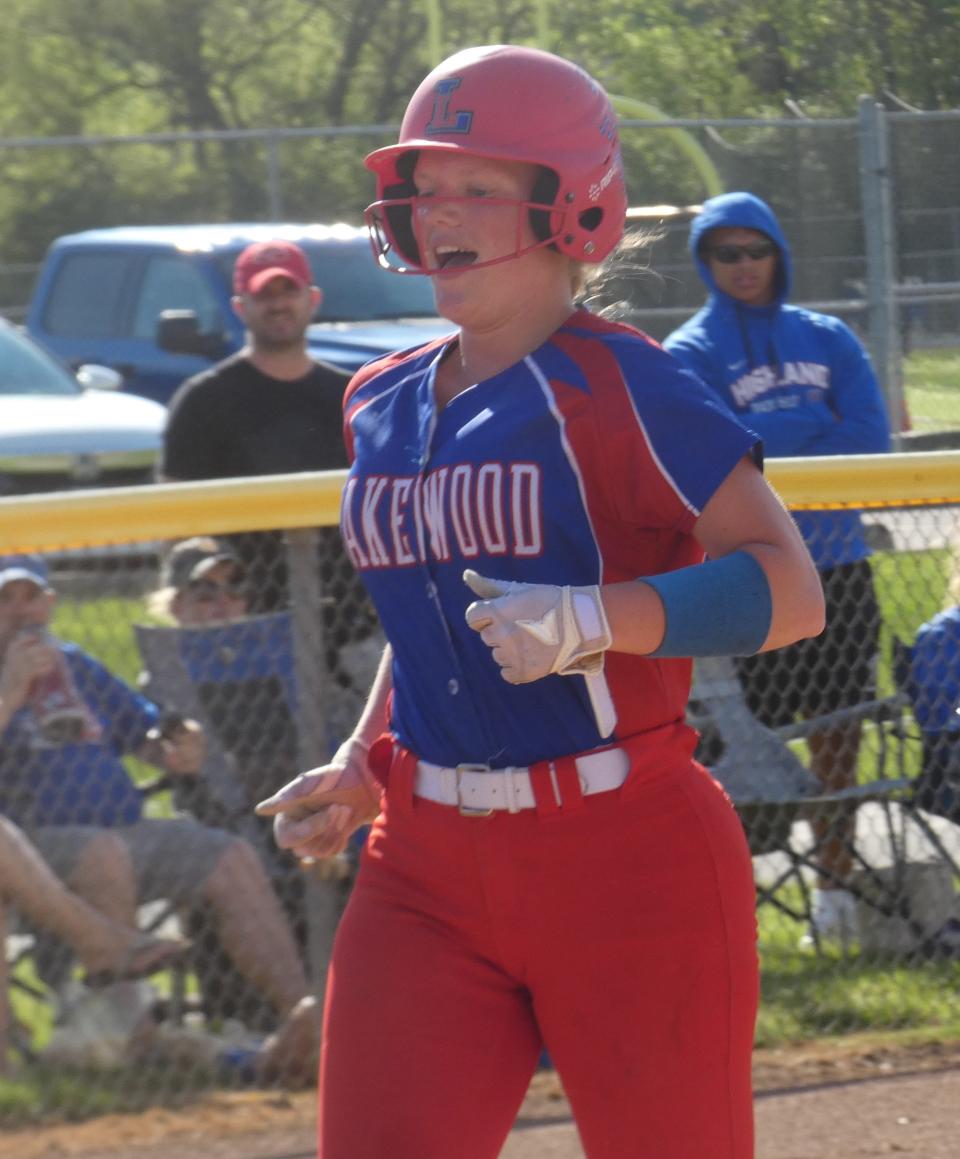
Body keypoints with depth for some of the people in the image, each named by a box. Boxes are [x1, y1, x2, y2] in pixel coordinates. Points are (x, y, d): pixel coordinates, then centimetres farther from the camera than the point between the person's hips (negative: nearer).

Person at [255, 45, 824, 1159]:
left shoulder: (616, 385, -9)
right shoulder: (383, 406, 13)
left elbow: (791, 588, -16)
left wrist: (593, 622, -27)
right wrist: (360, 768, 13)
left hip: (628, 859, -6)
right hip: (428, 869, 6)